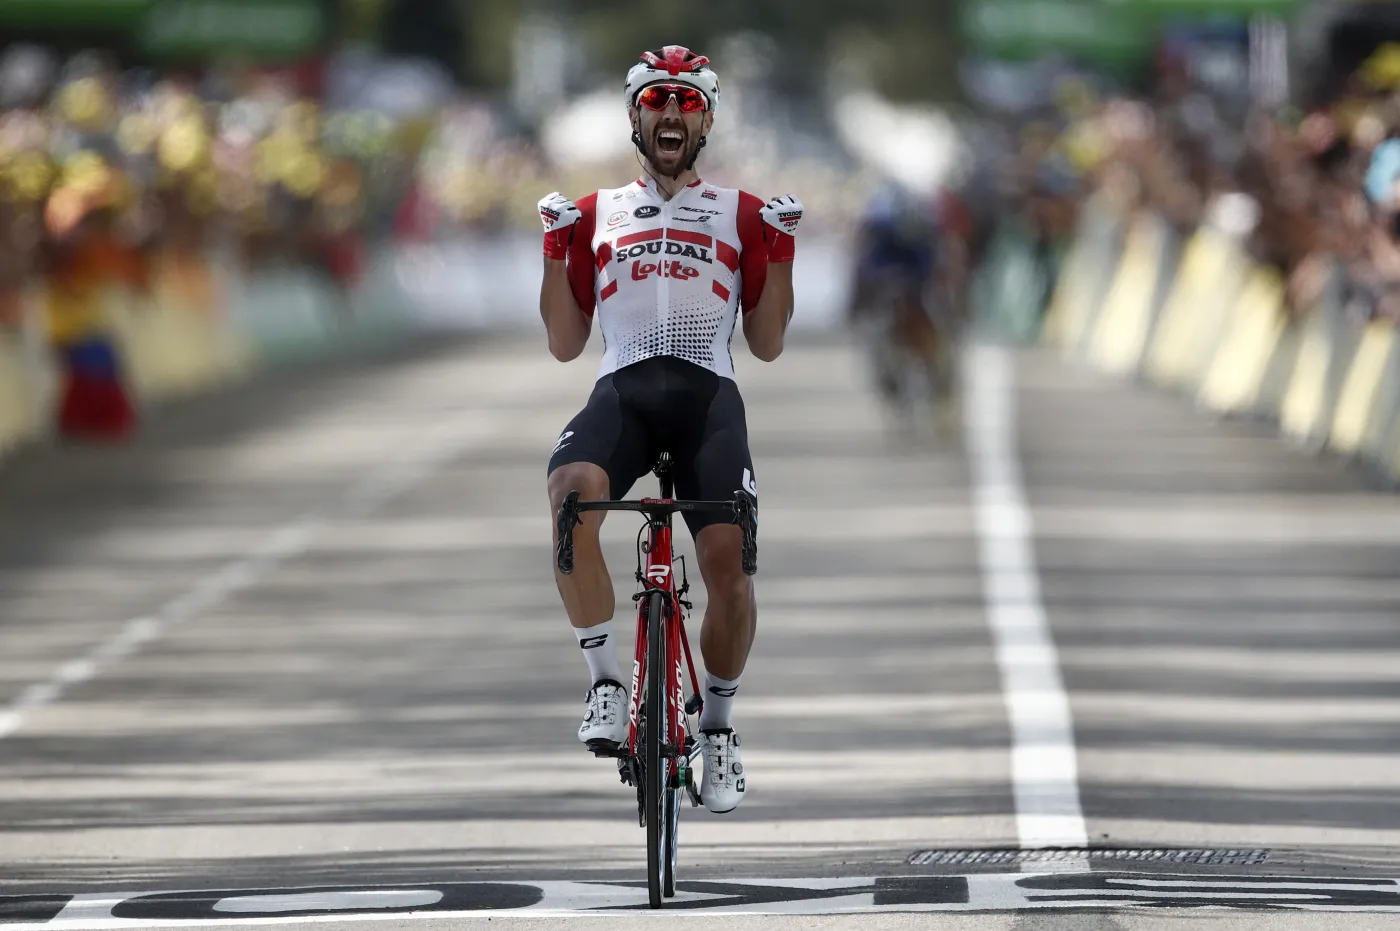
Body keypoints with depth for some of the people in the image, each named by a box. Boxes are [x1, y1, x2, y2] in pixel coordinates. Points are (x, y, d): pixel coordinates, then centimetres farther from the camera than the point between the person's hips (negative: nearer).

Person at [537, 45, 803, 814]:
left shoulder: (740, 215, 18)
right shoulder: (596, 215, 20)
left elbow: (767, 344, 16)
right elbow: (564, 344, 17)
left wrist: (781, 253, 4)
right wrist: (556, 252, 6)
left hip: (707, 394, 0)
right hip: (622, 390, 0)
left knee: (728, 558, -19)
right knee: (573, 492, -34)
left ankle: (718, 724, 6)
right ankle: (606, 683, -24)